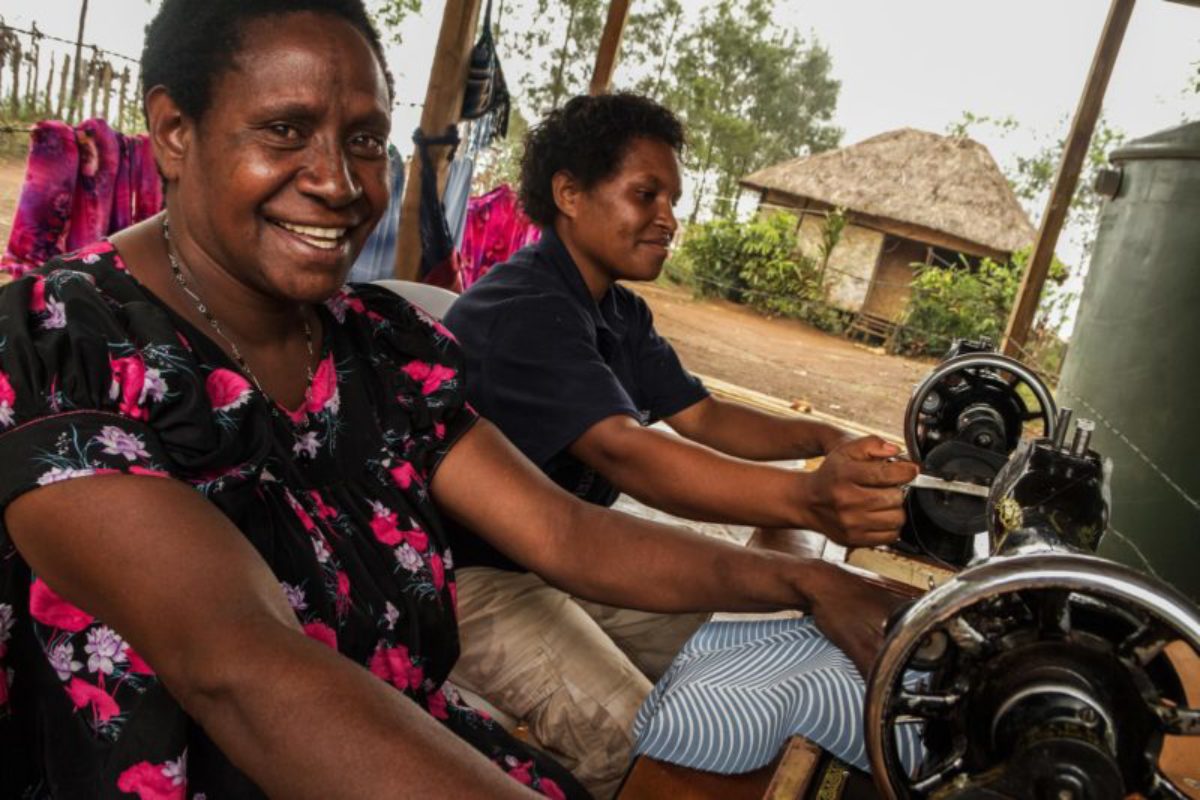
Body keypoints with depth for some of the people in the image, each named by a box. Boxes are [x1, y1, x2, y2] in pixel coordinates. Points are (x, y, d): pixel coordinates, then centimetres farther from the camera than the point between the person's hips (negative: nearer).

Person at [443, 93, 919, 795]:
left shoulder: (622, 314, 9)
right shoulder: (522, 310, -24)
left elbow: (701, 416, 4)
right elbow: (624, 452, -38)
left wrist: (824, 440, -14)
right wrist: (808, 501, -50)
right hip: (473, 577, -9)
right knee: (628, 741, -23)